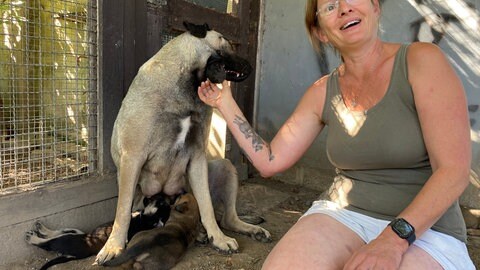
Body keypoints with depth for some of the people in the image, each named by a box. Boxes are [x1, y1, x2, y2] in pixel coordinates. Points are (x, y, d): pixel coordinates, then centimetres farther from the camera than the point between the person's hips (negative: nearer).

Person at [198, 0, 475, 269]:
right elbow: (269, 161, 5)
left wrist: (394, 239, -25)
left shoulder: (422, 60, -8)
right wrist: (225, 103, 7)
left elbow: (454, 171, -14)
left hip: (425, 231, -1)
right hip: (343, 215, 2)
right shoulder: (322, 93, 4)